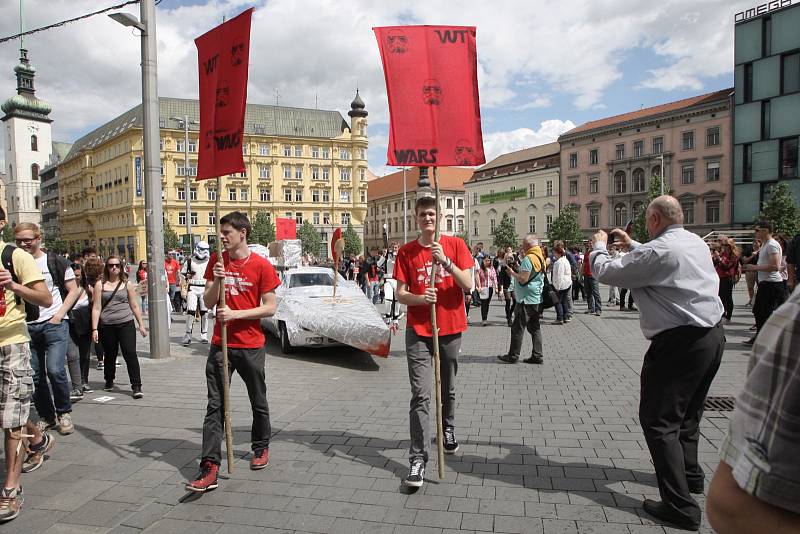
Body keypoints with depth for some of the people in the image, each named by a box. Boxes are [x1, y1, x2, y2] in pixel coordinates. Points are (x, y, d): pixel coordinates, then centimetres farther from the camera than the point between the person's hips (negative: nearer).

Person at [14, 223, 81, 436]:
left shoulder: (55, 261, 0)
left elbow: (74, 290, 1)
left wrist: (59, 315, -8)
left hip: (54, 324, -4)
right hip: (27, 326, 4)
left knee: (55, 370, -13)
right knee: (34, 375, 6)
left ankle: (64, 413, 7)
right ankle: (46, 416, 21)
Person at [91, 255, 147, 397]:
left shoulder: (127, 284, 6)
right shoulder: (100, 284, 3)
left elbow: (134, 306, 11)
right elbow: (96, 308, 0)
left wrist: (141, 325, 9)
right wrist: (94, 329, -5)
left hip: (126, 323, 0)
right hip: (106, 326, 1)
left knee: (130, 354, -8)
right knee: (109, 356, 13)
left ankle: (136, 386, -5)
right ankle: (109, 381, 37)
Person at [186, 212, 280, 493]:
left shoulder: (262, 266, -9)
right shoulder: (216, 261, 4)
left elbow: (270, 308, -9)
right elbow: (208, 303, 3)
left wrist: (236, 314, -18)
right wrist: (217, 281, -15)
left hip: (251, 346, -2)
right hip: (220, 344, 3)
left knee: (258, 403, 15)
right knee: (215, 406, -1)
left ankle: (261, 447, 37)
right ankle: (210, 468, 0)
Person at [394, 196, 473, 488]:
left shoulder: (455, 245, -1)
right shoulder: (406, 252, 0)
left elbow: (468, 285, -9)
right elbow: (401, 294, -1)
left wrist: (446, 260, -21)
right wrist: (420, 298, -22)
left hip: (450, 328, 1)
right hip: (418, 331, -1)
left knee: (448, 389, 18)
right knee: (421, 395, -6)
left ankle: (448, 430, 44)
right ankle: (418, 459, -2)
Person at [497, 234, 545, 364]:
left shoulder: (528, 259, -17)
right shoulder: (541, 258, 13)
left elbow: (523, 279, -22)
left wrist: (512, 273, -6)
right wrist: (519, 269, 15)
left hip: (526, 300, -9)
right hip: (537, 299, 9)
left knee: (518, 328, -1)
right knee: (534, 327, 12)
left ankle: (513, 356, 5)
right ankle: (537, 356, 14)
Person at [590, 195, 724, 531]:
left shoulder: (657, 251, -18)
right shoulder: (697, 243, 10)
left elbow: (605, 272, -12)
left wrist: (599, 245, 7)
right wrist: (631, 246, 32)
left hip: (680, 343, -9)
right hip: (713, 336, 9)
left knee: (658, 420, -1)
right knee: (687, 411, 25)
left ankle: (681, 506, -1)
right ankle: (690, 475, 43)